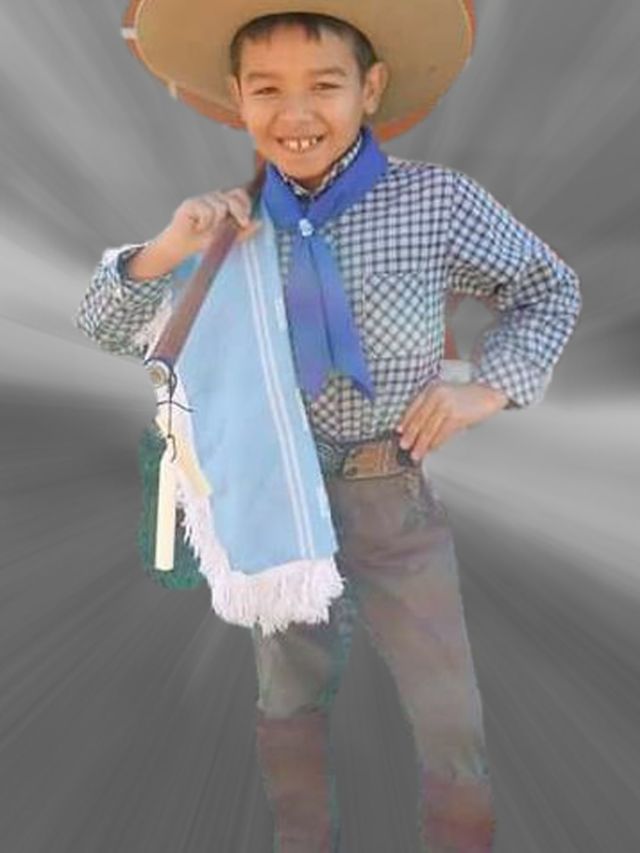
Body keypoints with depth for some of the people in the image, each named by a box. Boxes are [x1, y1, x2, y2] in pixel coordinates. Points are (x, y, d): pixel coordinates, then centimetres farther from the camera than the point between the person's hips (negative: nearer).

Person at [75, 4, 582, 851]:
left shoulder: (438, 201, -12)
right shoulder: (235, 222, -5)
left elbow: (549, 289, 4)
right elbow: (106, 328, 0)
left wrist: (488, 387, -10)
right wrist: (165, 250, -19)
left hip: (392, 500, -2)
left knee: (449, 715, 13)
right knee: (288, 701, 23)